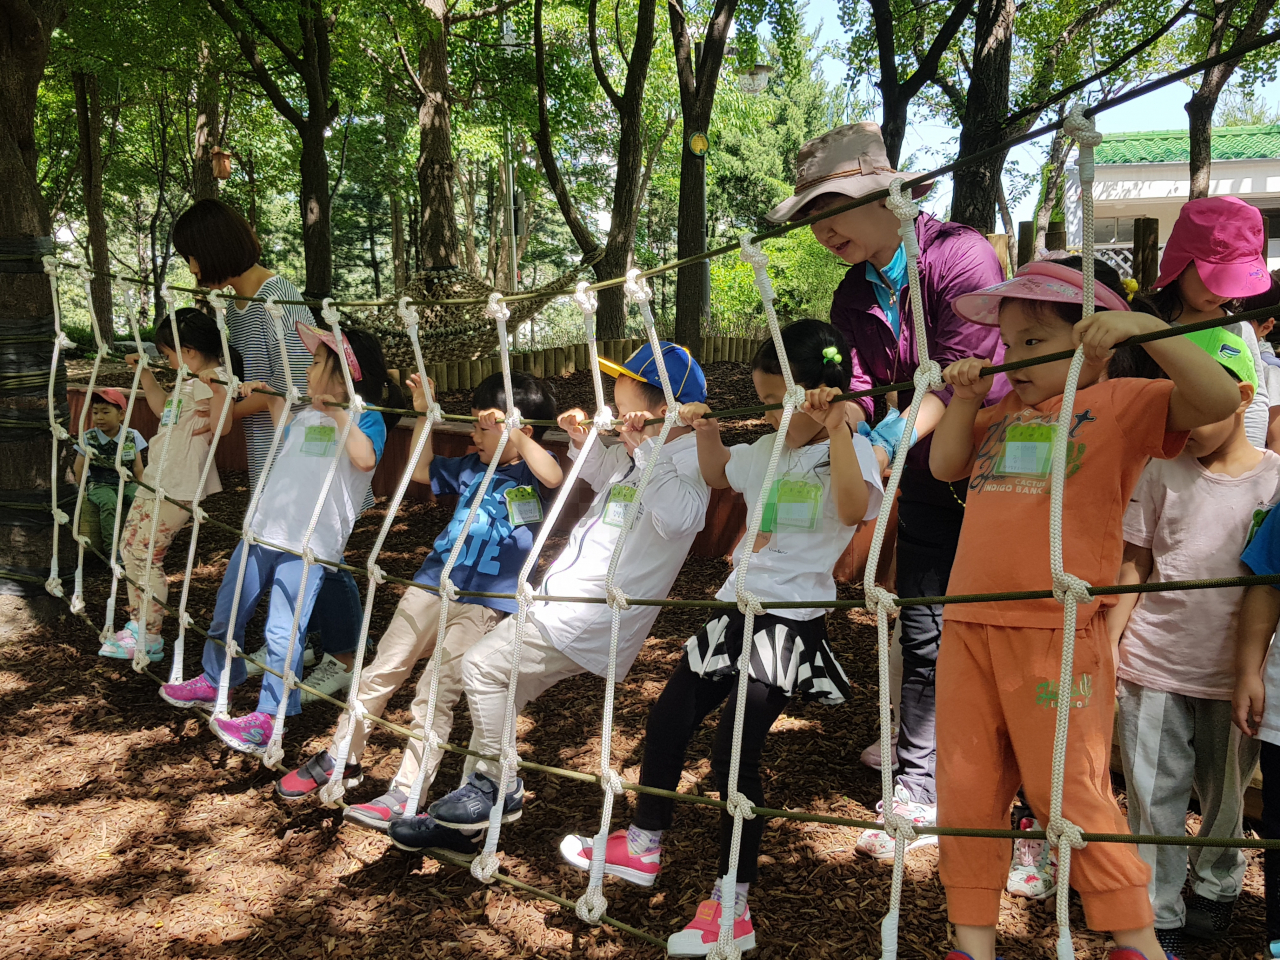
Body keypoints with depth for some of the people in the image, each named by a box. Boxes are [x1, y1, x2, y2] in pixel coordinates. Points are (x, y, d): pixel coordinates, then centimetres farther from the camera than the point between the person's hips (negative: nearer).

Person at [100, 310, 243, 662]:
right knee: (130, 546, 18)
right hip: (157, 479, 11)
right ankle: (137, 624, 29)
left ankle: (149, 639, 4)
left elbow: (222, 426, -34)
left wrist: (218, 387, -48)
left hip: (177, 487, -11)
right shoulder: (191, 382, 15)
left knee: (146, 554, -6)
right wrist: (144, 372, 28)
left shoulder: (214, 381, -17)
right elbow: (164, 407, 33)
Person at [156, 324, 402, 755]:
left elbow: (365, 459, -29)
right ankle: (215, 681, 42)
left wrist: (338, 413, -25)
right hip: (263, 528, 8)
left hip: (308, 544, -8)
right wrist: (275, 398, 30)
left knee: (282, 631, -9)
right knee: (228, 610, 21)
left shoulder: (365, 419, -8)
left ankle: (269, 717, 3)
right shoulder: (306, 415, 14)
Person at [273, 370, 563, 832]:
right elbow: (421, 469, 28)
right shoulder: (471, 467, 13)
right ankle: (338, 759, 28)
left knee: (436, 695, -9)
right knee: (379, 673, 11)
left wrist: (514, 434, -34)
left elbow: (555, 476, -29)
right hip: (431, 585, 7)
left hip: (483, 606, -7)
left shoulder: (533, 473, -6)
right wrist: (423, 415, 19)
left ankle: (404, 796, 0)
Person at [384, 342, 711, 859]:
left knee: (483, 666, -12)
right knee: (498, 686, 13)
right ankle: (465, 821, 22)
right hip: (565, 602, 10)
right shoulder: (640, 456, 16)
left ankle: (496, 786, 3)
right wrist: (584, 440, 19)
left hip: (583, 618, -10)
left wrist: (646, 450, -31)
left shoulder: (689, 458, -13)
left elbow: (678, 517, -35)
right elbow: (603, 475, 38)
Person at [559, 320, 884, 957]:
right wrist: (706, 433, 14)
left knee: (735, 750, -14)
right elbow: (718, 476, 31)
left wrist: (837, 429, -33)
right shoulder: (768, 449, 11)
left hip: (792, 622, -8)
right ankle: (642, 846, 34)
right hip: (738, 610, 8)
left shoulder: (851, 450, -10)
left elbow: (854, 508, -33)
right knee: (668, 717, 14)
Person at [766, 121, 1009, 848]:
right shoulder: (854, 297, 5)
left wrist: (889, 447, -32)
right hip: (927, 480, 6)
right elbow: (857, 392, -4)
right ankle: (920, 789, 17)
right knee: (923, 631, 7)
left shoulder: (960, 255, -19)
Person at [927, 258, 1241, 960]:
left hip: (1055, 634, -6)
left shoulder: (1120, 405, -1)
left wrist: (1141, 325, -23)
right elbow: (945, 465, 17)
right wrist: (966, 399, 6)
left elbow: (1218, 400, -14)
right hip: (968, 628, 6)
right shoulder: (1002, 415, 17)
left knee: (1065, 790, 0)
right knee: (966, 788, 10)